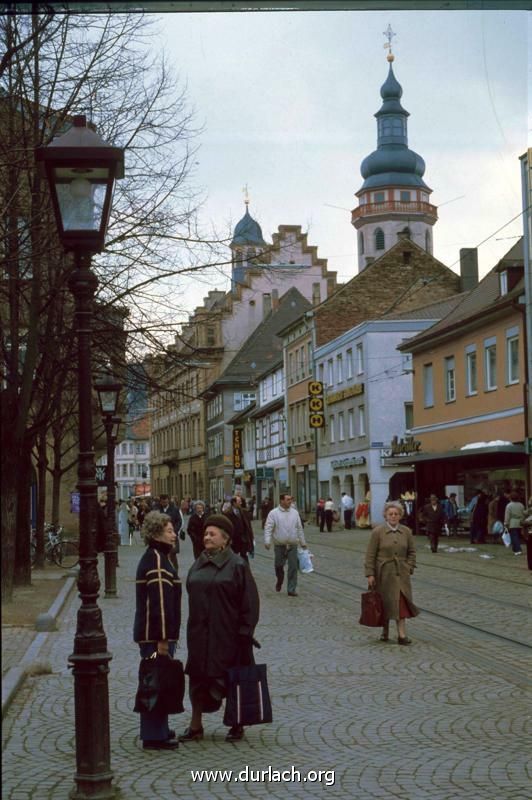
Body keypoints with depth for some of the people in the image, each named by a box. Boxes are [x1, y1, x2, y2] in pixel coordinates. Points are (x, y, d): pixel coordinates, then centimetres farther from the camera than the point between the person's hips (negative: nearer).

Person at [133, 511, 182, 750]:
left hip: (151, 634, 10)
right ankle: (154, 737, 3)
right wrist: (162, 639, -22)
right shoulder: (156, 560, -18)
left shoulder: (154, 557, 15)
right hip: (155, 634, -10)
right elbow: (159, 602, -22)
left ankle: (158, 730, 28)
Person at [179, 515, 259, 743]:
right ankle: (195, 726, 19)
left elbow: (249, 602, -11)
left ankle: (237, 725, 21)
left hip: (227, 634, -5)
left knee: (230, 681, 6)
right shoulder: (198, 564, 9)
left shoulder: (237, 565, -9)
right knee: (198, 678, 9)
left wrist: (244, 632, -15)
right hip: (200, 635, 6)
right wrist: (192, 628, 11)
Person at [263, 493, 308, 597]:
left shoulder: (295, 512, 6)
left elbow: (299, 528, 13)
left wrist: (303, 542, 15)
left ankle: (291, 590, 2)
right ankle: (279, 581, 39)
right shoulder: (274, 513, -5)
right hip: (279, 545, -2)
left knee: (293, 568, -3)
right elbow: (268, 528, -9)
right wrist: (267, 541, -21)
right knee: (278, 566, 10)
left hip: (292, 546, 2)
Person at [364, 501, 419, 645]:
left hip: (401, 574, 2)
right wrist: (370, 574, -10)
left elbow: (411, 552, 12)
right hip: (383, 573, -2)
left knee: (401, 603, -6)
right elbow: (370, 555, -6)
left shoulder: (406, 532, 4)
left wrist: (409, 568, 1)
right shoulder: (377, 532, -6)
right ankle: (385, 631, 24)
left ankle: (402, 635, -6)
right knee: (385, 603, 7)